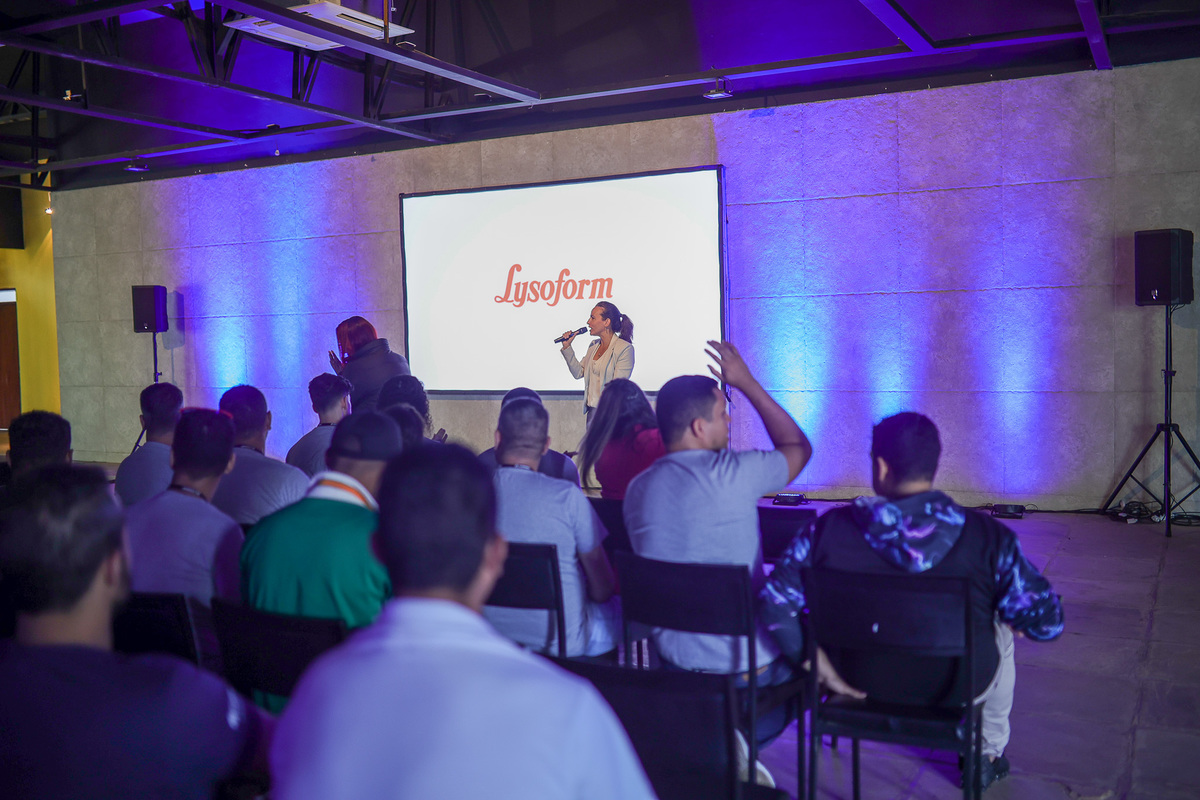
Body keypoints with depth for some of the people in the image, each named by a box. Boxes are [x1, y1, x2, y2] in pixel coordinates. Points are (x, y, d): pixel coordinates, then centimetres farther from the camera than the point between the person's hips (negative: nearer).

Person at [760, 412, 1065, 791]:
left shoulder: (826, 530, -18)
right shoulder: (987, 536, -19)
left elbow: (774, 605, -17)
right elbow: (1047, 621, -13)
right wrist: (1012, 618, 9)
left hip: (859, 685, 1)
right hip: (955, 689, 0)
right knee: (999, 629, 30)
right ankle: (989, 754, 44)